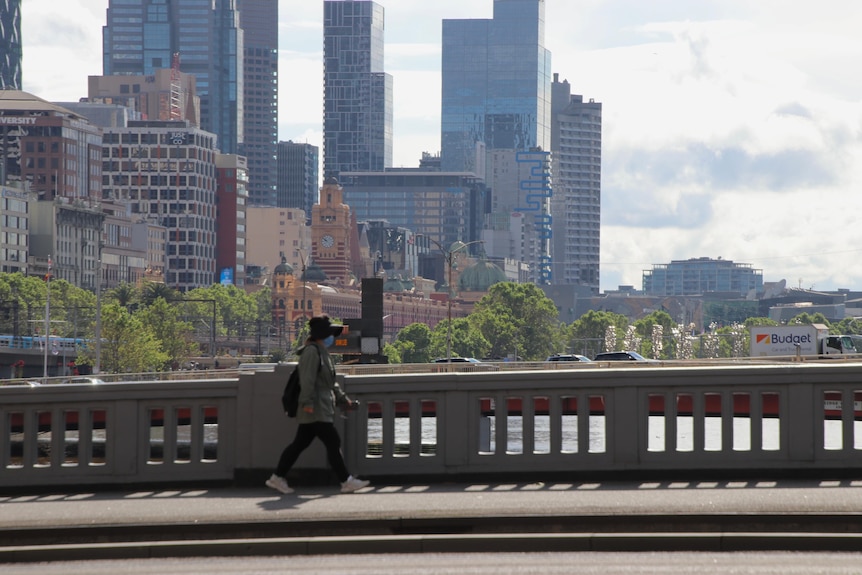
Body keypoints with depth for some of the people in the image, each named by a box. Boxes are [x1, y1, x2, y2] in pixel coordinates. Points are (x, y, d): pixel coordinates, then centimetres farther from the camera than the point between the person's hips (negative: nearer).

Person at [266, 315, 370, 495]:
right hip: (316, 410, -11)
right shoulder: (312, 351, -11)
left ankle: (278, 477, 14)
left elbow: (330, 382, 29)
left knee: (300, 444, 11)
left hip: (322, 409, 11)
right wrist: (307, 402, -26)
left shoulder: (322, 352, 22)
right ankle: (346, 481, -8)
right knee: (333, 442, -9)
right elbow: (307, 379, -20)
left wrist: (343, 399, 27)